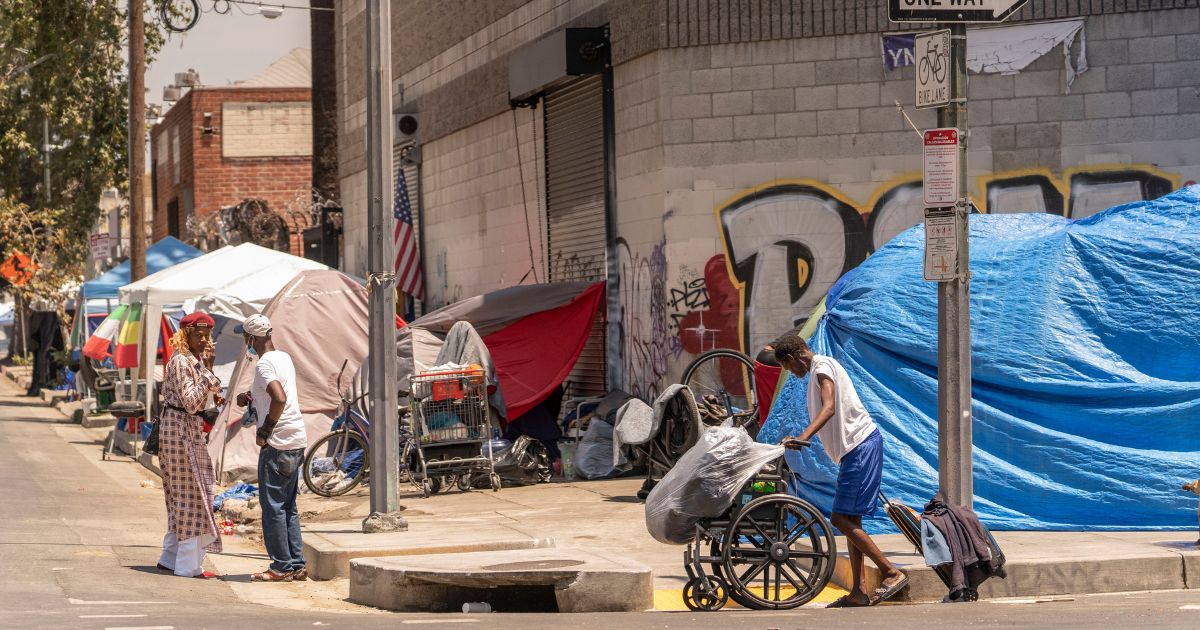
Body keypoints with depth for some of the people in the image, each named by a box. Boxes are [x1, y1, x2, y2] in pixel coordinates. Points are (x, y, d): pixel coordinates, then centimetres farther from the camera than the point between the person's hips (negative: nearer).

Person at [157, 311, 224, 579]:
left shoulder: (195, 360, 15)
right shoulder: (181, 362, -16)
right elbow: (191, 402, -24)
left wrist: (211, 397, 8)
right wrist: (208, 372, -24)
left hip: (190, 429, 10)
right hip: (181, 429, -10)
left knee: (182, 496, 14)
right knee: (192, 495, -6)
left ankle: (170, 558, 21)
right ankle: (190, 564, -2)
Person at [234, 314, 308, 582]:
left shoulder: (264, 364, -14)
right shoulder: (284, 358, 15)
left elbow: (279, 399, -28)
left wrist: (264, 432, -17)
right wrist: (250, 397, 13)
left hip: (277, 444, -9)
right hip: (297, 442, 9)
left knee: (272, 505, -3)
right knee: (288, 505, 13)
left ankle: (282, 567, -2)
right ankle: (297, 565, 13)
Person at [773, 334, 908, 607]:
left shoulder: (822, 366, -8)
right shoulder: (820, 368, 22)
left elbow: (829, 407, -25)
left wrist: (804, 437, -37)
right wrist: (799, 439, 43)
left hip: (861, 446, -10)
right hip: (857, 448, 10)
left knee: (842, 518, -12)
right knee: (850, 520, 9)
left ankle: (892, 573, -12)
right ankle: (858, 592, 8)